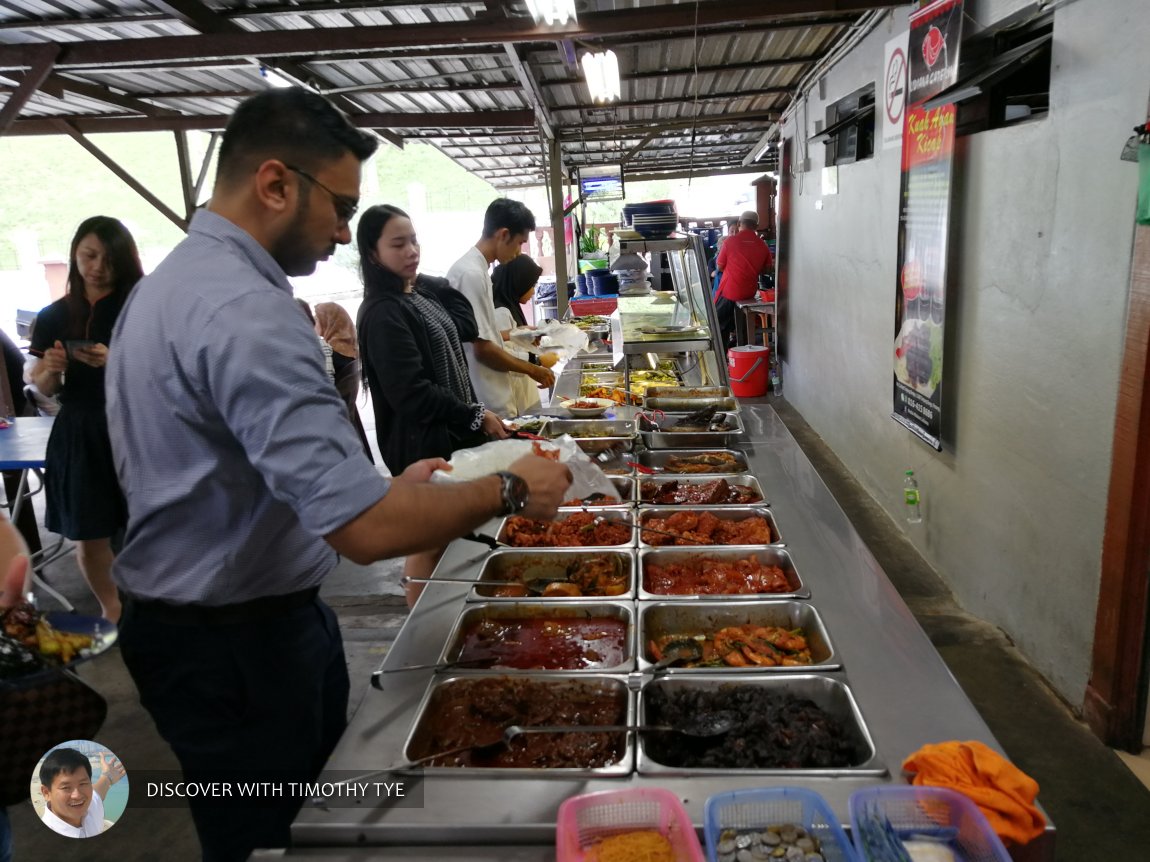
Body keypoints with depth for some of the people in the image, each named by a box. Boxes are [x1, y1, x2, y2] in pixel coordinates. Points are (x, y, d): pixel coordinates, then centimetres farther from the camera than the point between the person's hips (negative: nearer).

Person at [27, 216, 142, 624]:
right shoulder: (54, 316, 8)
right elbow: (43, 388, 11)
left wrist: (113, 362, -25)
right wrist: (51, 369, -11)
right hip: (79, 435, 3)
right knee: (88, 536, 9)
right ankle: (111, 608, 31)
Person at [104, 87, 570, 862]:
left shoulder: (176, 281, 8)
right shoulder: (245, 311, -26)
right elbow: (367, 529, -33)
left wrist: (384, 484, 9)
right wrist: (511, 490, -17)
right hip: (235, 645, -10)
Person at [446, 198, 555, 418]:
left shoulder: (475, 268, 11)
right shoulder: (472, 274, -18)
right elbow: (482, 349, -20)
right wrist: (532, 370, -10)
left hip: (490, 399, 9)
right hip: (486, 405, -9)